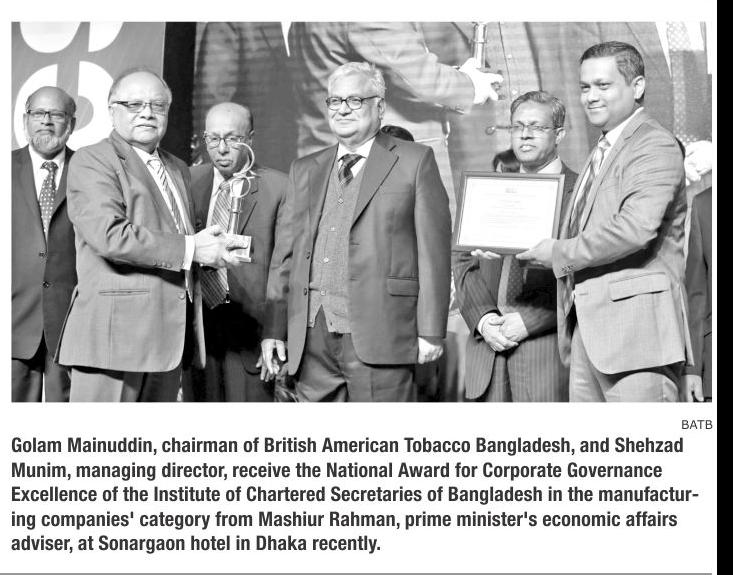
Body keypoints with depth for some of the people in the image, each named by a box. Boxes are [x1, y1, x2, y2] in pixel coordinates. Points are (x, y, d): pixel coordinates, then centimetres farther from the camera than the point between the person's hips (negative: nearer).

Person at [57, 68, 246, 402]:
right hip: (116, 333, -7)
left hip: (169, 337, 7)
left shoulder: (178, 169, 23)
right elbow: (110, 235, -17)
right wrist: (190, 248, -15)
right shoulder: (91, 161, -3)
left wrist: (212, 249, 5)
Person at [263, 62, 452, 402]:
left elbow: (433, 253, -1)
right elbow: (287, 253, 15)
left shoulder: (415, 162, 4)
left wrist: (431, 332, -7)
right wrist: (274, 329, 8)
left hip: (378, 337, -4)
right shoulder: (305, 170, 18)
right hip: (312, 338, 4)